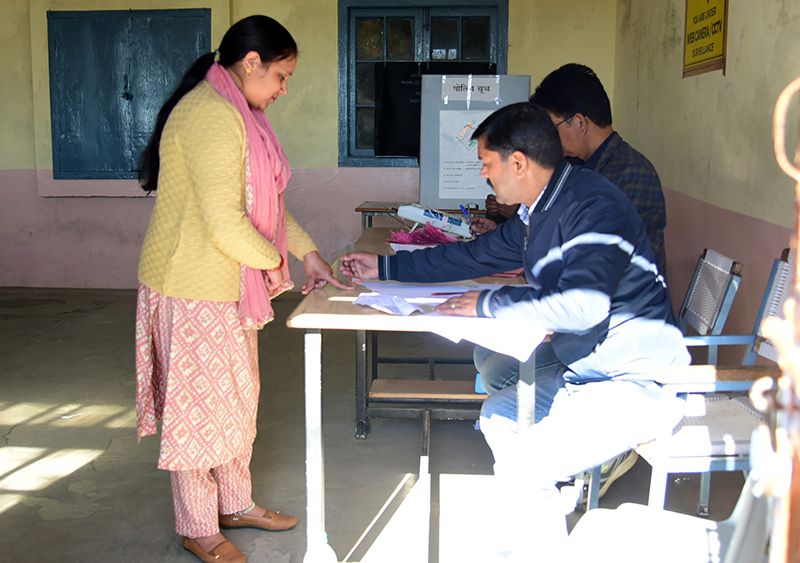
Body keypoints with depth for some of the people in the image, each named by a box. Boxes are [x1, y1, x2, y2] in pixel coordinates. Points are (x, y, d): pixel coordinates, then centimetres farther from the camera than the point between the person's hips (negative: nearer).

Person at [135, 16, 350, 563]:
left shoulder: (237, 114, 13)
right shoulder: (212, 116, -22)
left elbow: (265, 201, 19)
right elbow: (226, 224, -27)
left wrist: (309, 253, 12)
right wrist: (272, 261, -10)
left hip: (229, 287, 10)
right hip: (193, 289, -10)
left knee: (237, 396, 19)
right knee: (199, 403, 4)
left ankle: (235, 503, 36)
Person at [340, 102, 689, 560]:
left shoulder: (593, 206, -20)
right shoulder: (539, 215, 10)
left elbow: (582, 305, -35)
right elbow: (475, 256, 24)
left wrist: (489, 304, -23)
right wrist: (386, 267, 29)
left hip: (641, 384, -10)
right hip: (591, 373, 10)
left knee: (520, 468, -22)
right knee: (498, 416, 17)